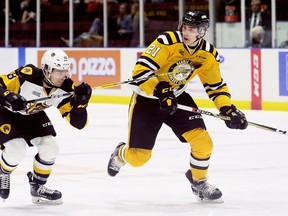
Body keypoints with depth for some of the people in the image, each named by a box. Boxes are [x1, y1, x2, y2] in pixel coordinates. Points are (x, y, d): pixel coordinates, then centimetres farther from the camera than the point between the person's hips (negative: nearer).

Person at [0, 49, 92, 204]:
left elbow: (78, 123, -17)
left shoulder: (66, 88, -19)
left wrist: (81, 101, -35)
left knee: (50, 149, -6)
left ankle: (37, 187, 18)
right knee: (16, 149, -22)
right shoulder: (27, 75, -35)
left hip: (32, 115, 6)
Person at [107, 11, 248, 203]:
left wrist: (228, 109, -11)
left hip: (177, 97, 4)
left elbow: (216, 86, 4)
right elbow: (140, 71, -30)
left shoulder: (208, 55, -8)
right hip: (146, 98, -4)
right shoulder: (167, 43, -26)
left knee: (203, 141, -13)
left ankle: (199, 182, 15)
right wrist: (161, 92, -41)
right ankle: (121, 154, 35)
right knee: (138, 157, -4)